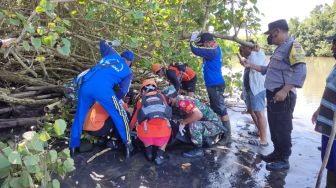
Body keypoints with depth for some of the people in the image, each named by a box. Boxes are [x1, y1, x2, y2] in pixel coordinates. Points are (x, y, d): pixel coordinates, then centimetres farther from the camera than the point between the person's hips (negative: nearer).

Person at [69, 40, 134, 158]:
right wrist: (113, 99, 27)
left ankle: (73, 146, 30)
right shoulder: (128, 72, 21)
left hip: (86, 84, 5)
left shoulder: (112, 54, 30)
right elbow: (123, 91, 10)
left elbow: (102, 43, 42)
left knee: (80, 115, 21)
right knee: (120, 116, 11)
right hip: (102, 88, -4)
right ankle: (128, 144, 13)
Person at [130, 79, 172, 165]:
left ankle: (148, 151, 20)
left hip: (146, 134, 1)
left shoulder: (141, 101, 21)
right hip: (163, 132, 0)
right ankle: (159, 155, 16)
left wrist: (130, 128, 54)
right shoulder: (161, 96, 23)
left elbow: (135, 118, 33)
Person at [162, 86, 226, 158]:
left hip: (215, 125, -10)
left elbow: (199, 115, -35)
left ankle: (198, 150, -12)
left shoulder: (181, 101, -23)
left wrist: (183, 122, -23)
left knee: (193, 125, -33)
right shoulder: (181, 99, 5)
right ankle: (208, 140, 20)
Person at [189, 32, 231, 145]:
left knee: (221, 111, -6)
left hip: (216, 85, -10)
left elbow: (196, 50, -24)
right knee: (215, 110, 17)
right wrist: (196, 40, 1)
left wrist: (192, 40, -5)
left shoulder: (212, 51, -21)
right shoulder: (214, 48, 10)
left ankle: (227, 136, 0)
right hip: (213, 84, 10)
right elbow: (201, 50, 19)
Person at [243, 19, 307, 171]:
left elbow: (301, 71, -25)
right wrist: (251, 65, 19)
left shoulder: (292, 46, -14)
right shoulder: (280, 48, 18)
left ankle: (284, 160, 13)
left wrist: (284, 91, -29)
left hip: (282, 97, -10)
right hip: (273, 95, 10)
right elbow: (269, 70, 27)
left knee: (283, 129, 0)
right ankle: (277, 153, 33)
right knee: (274, 127, 18)